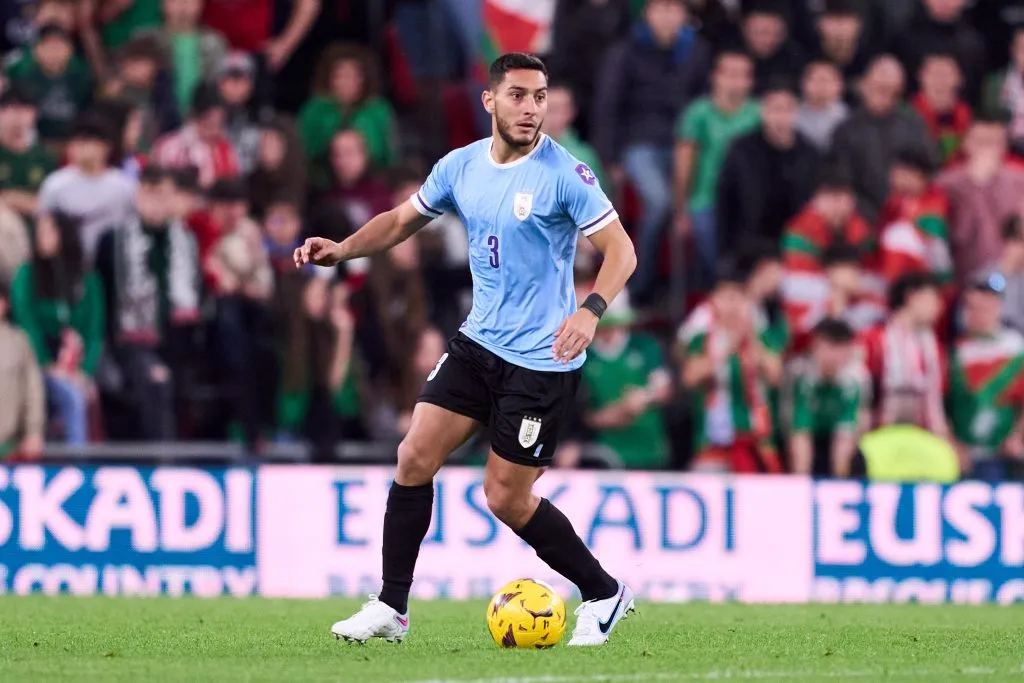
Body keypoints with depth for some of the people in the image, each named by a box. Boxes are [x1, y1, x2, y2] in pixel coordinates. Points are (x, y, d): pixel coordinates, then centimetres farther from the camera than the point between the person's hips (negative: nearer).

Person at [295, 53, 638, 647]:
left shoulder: (563, 173, -16)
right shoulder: (462, 166, 2)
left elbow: (621, 249, -18)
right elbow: (403, 220, 16)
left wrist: (590, 311, -35)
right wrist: (339, 251, 0)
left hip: (542, 359, -6)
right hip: (479, 342, 6)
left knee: (507, 498, -3)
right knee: (415, 459, -1)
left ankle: (604, 596, 17)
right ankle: (391, 609, 8)